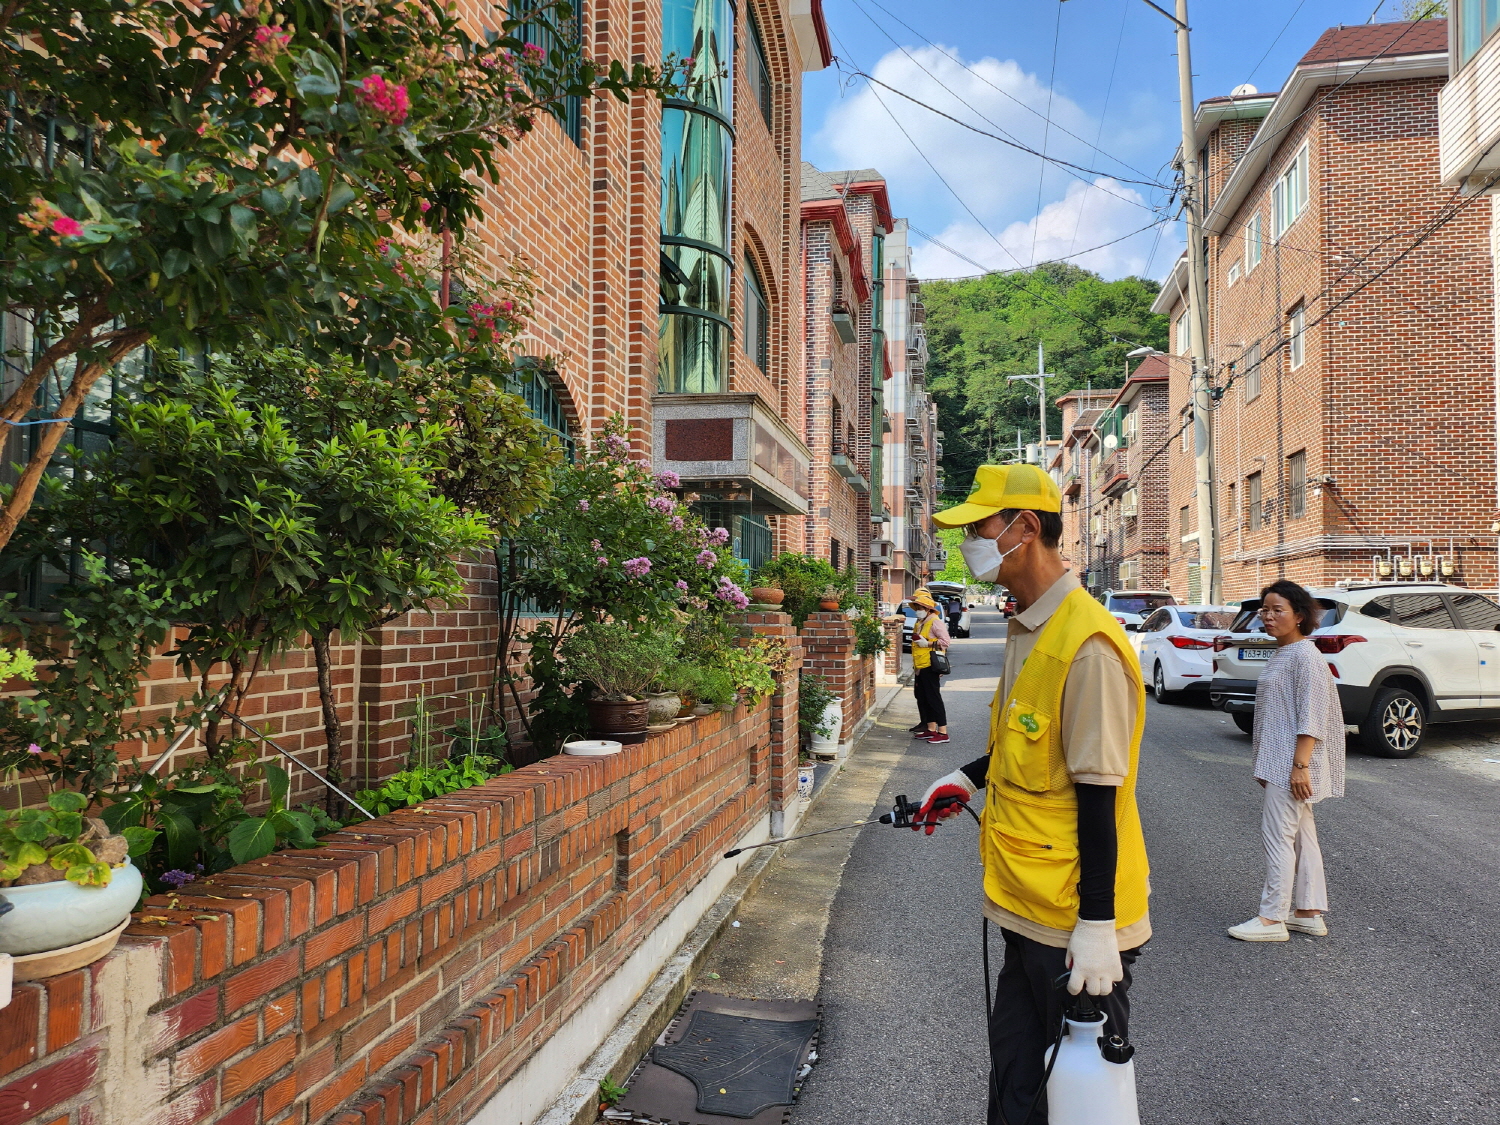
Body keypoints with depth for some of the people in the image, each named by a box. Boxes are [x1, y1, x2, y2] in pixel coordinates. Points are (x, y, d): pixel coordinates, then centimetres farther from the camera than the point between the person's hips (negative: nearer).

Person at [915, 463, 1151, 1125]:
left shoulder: (1086, 643, -23)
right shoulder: (1025, 628, 7)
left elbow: (1097, 791, -22)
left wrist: (1096, 926, -19)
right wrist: (970, 777, 10)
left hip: (1074, 923, -8)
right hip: (1027, 906, 9)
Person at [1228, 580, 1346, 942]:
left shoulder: (1304, 656, -15)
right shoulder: (1281, 654, 15)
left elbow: (1311, 715, -21)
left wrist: (1300, 764, -24)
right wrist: (1266, 763, 22)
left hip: (1292, 764, -10)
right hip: (1279, 762, 10)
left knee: (1277, 834, -6)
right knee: (1301, 835, 14)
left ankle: (1272, 918, 0)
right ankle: (1309, 914, 22)